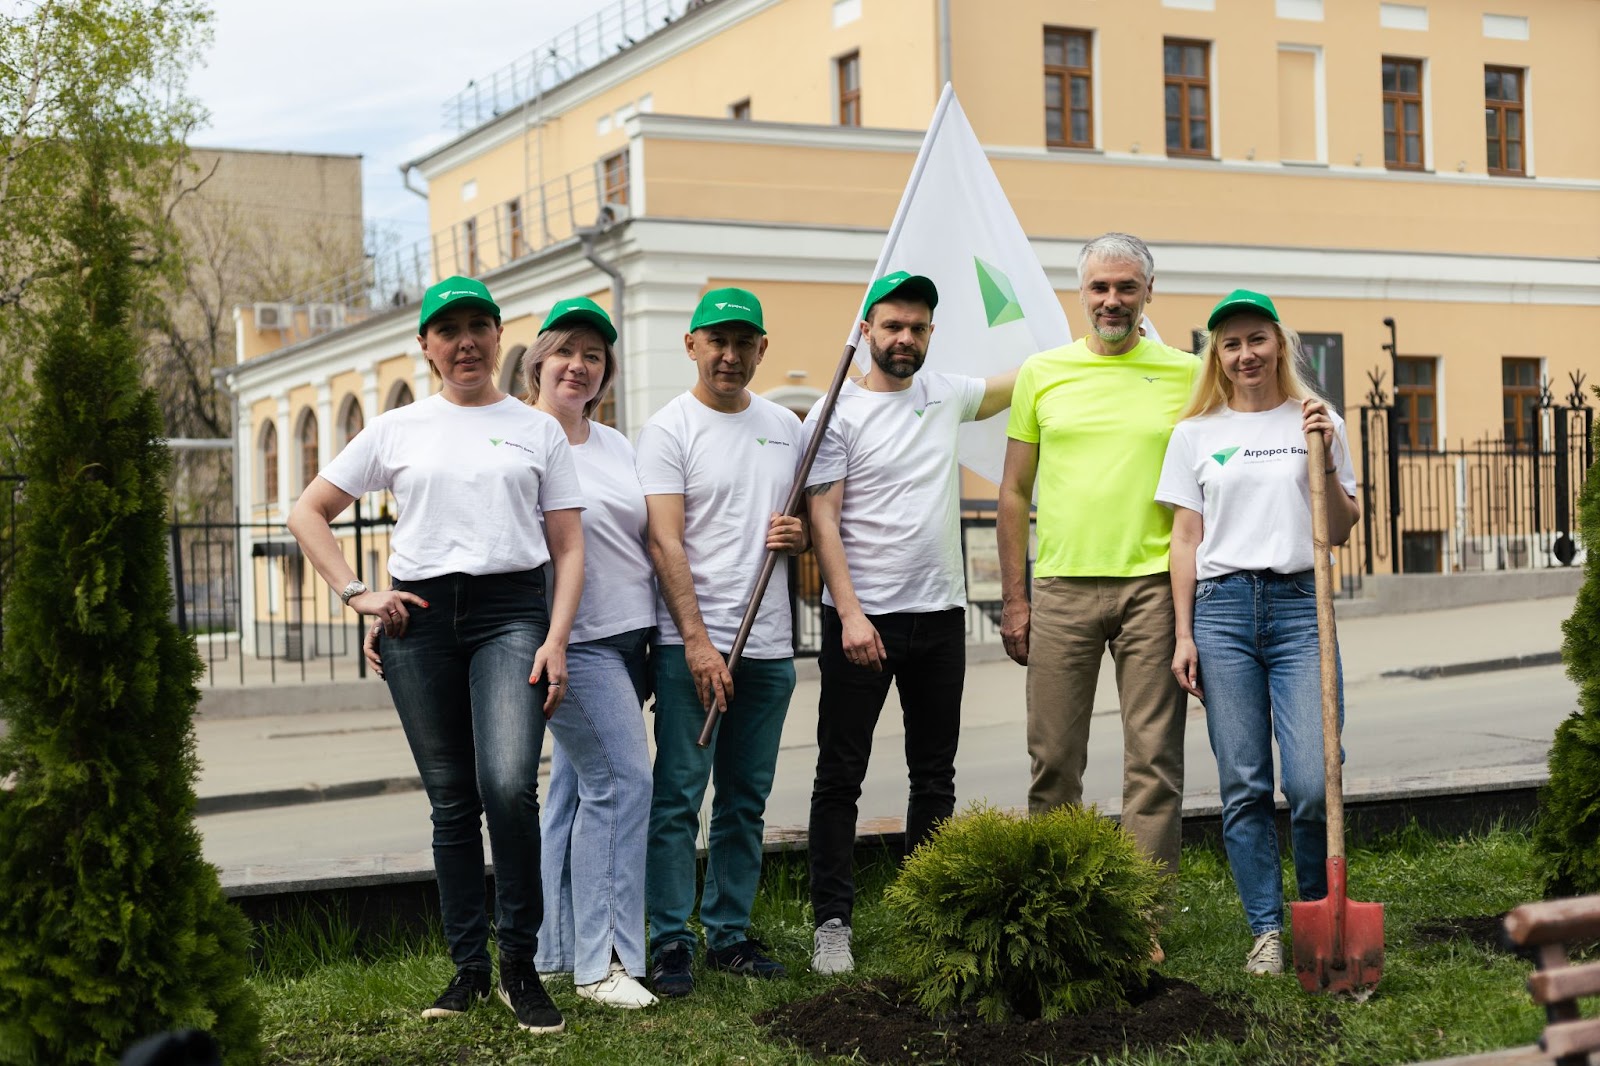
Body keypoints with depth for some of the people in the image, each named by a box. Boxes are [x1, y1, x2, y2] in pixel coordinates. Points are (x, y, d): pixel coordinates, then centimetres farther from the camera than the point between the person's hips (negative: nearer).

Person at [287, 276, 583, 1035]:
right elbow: (308, 513, 15)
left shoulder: (537, 430, 10)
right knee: (451, 800, 6)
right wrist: (355, 594, 3)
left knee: (508, 784, -20)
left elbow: (569, 548, 7)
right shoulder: (397, 430, 11)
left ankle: (520, 965, -5)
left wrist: (556, 642, -5)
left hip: (510, 610, -2)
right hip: (420, 617, 2)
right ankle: (468, 967, 18)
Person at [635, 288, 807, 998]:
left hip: (769, 645, 6)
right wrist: (697, 640, -18)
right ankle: (670, 941, 2)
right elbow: (665, 542, -11)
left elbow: (808, 518, 23)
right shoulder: (669, 429, -4)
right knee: (678, 794, -5)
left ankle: (730, 933, 20)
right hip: (690, 643, -5)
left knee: (747, 799, 11)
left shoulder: (785, 426, 14)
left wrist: (799, 536, -2)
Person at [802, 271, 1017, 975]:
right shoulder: (836, 414, -5)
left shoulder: (947, 394, 9)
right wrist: (850, 613, -18)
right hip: (862, 619, -5)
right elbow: (823, 520, -10)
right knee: (840, 777, 0)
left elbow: (1026, 381, 25)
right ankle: (832, 922, 6)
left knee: (935, 776, 11)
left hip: (940, 613, 5)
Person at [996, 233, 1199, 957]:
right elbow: (1015, 494, 11)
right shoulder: (1042, 374, 8)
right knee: (1054, 761, 6)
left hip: (1153, 586, -1)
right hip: (1063, 586, 1)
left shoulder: (1187, 375, 5)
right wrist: (1014, 597, 6)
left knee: (1154, 761, 0)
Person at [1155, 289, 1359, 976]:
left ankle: (1320, 918, 14)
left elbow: (1342, 532, 10)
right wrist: (1183, 635, 3)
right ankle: (1267, 930, 12)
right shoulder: (1196, 433, 10)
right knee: (1243, 787, 1)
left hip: (1300, 606, -1)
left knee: (1312, 784, -9)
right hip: (1222, 608, 1)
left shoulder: (1317, 423, 11)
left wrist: (1324, 459, -5)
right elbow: (1186, 538, 9)